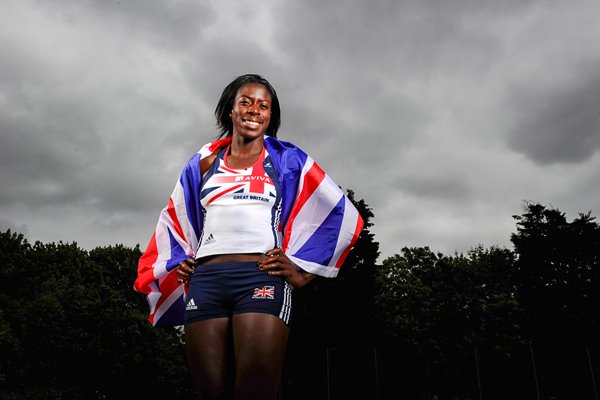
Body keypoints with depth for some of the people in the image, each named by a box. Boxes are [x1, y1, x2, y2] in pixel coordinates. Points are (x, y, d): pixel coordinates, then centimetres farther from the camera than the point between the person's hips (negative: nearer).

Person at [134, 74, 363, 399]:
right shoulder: (203, 163, 19)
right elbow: (174, 221, 28)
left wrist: (303, 272, 1)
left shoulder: (287, 160, 10)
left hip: (262, 278, -3)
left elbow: (339, 214, 7)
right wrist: (179, 263, 12)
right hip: (205, 280, 3)